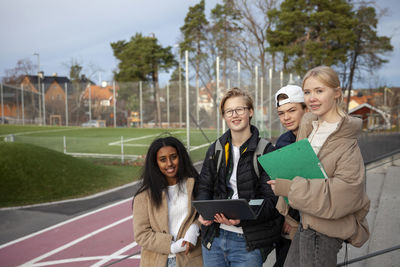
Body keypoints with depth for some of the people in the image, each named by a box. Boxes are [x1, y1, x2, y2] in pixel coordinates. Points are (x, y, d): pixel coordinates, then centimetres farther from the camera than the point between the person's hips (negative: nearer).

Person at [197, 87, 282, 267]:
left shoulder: (266, 151, -7)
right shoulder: (216, 149, 8)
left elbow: (270, 199, -10)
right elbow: (204, 187, 12)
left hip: (248, 243, -4)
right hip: (213, 237, 4)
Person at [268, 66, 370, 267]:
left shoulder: (346, 143, -17)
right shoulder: (308, 126, 7)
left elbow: (339, 195, -24)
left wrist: (288, 188, -22)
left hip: (324, 232, -7)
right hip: (305, 224, 7)